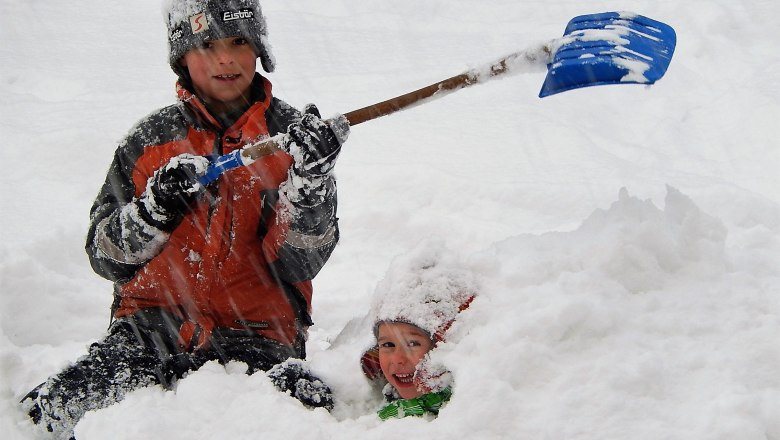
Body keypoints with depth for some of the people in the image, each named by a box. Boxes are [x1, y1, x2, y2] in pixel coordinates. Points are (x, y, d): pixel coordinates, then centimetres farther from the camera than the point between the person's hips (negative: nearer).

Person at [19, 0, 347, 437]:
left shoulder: (291, 136, 4)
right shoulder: (151, 139, 7)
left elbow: (299, 263, -6)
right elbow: (106, 257, 4)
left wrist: (309, 181, -22)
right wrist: (154, 209, -14)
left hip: (258, 338, -1)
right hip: (153, 330, 1)